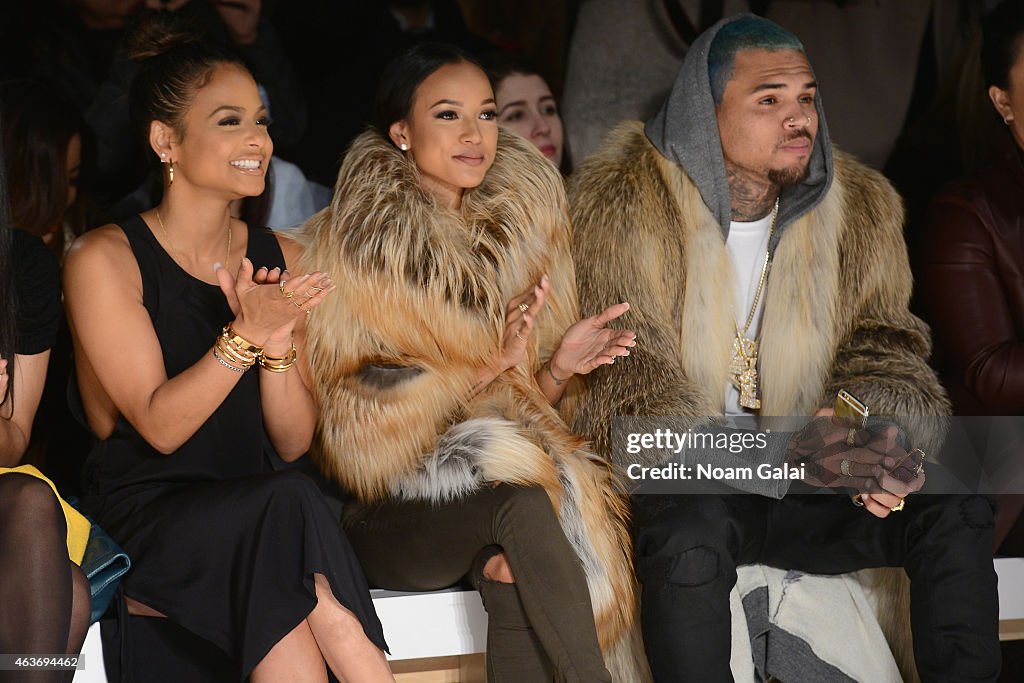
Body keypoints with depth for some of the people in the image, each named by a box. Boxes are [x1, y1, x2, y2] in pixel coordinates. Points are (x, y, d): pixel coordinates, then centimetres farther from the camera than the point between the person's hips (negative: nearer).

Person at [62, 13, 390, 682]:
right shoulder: (105, 260, -4)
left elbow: (293, 444, 6)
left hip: (257, 518, 3)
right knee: (287, 504, -33)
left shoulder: (277, 258, 11)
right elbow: (159, 426, -11)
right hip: (144, 518, -3)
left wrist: (278, 344, -11)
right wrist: (247, 334, -22)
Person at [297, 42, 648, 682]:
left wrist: (559, 366, -8)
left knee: (512, 568, -31)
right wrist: (490, 366, -17)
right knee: (520, 499, -32)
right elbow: (352, 409, -10)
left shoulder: (521, 229, 11)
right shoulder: (351, 244, -4)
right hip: (389, 511, -3)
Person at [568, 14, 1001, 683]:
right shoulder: (622, 205, -12)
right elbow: (625, 395, -18)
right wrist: (786, 454, -30)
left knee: (957, 509, -16)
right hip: (672, 486, -5)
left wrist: (885, 432, -23)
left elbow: (883, 345, 5)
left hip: (806, 488, 5)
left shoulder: (861, 208, 5)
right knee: (692, 532, -37)